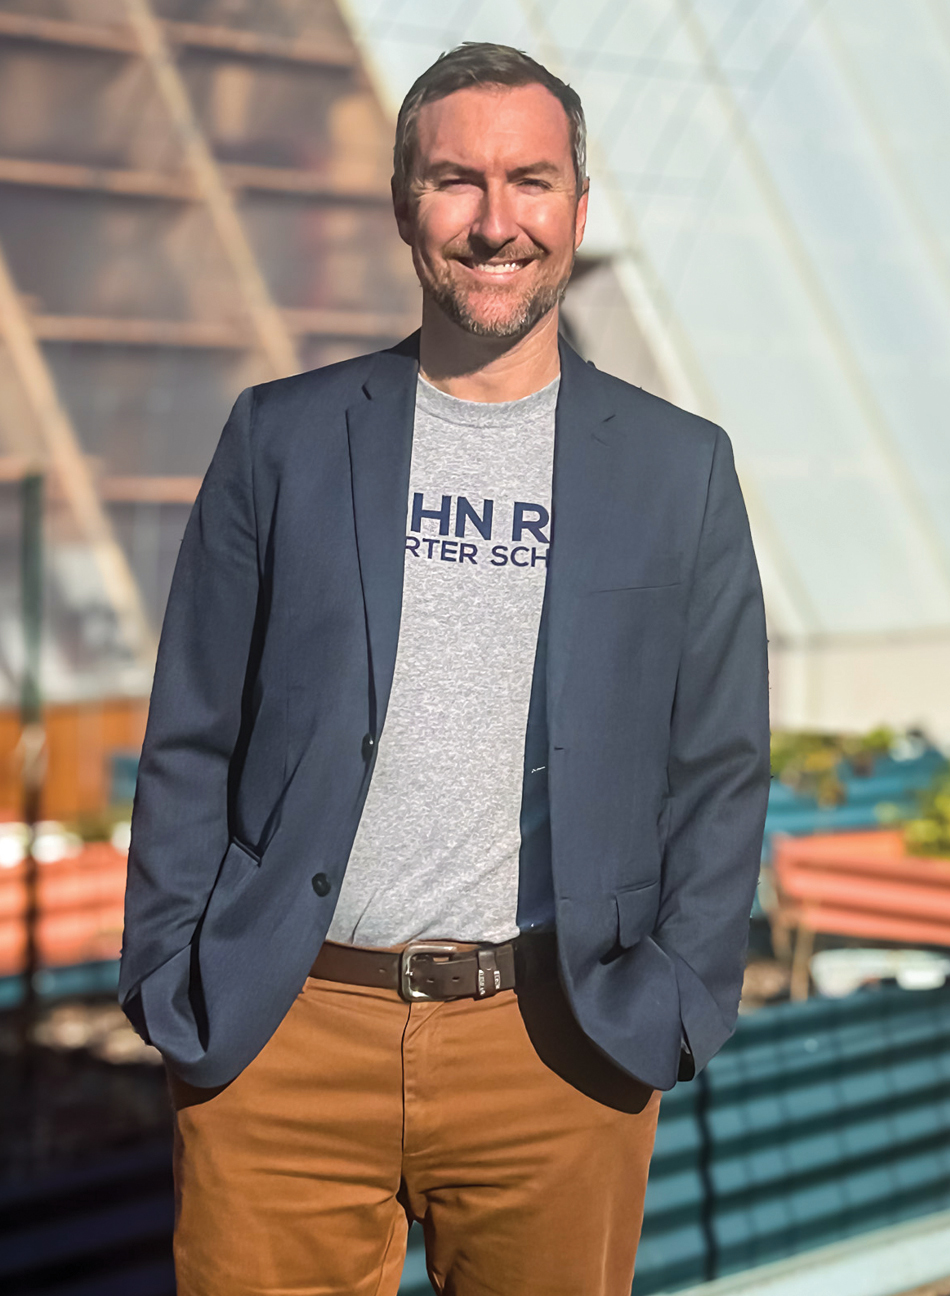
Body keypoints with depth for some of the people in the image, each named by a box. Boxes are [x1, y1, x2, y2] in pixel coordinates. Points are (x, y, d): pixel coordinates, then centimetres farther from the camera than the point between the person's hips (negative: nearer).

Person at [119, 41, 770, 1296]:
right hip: (279, 1043, 0)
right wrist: (171, 987, 0)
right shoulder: (280, 438, 7)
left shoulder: (679, 468, 6)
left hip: (560, 1046, 0)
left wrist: (673, 999, -2)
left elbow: (720, 766, 7)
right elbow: (190, 742, 7)